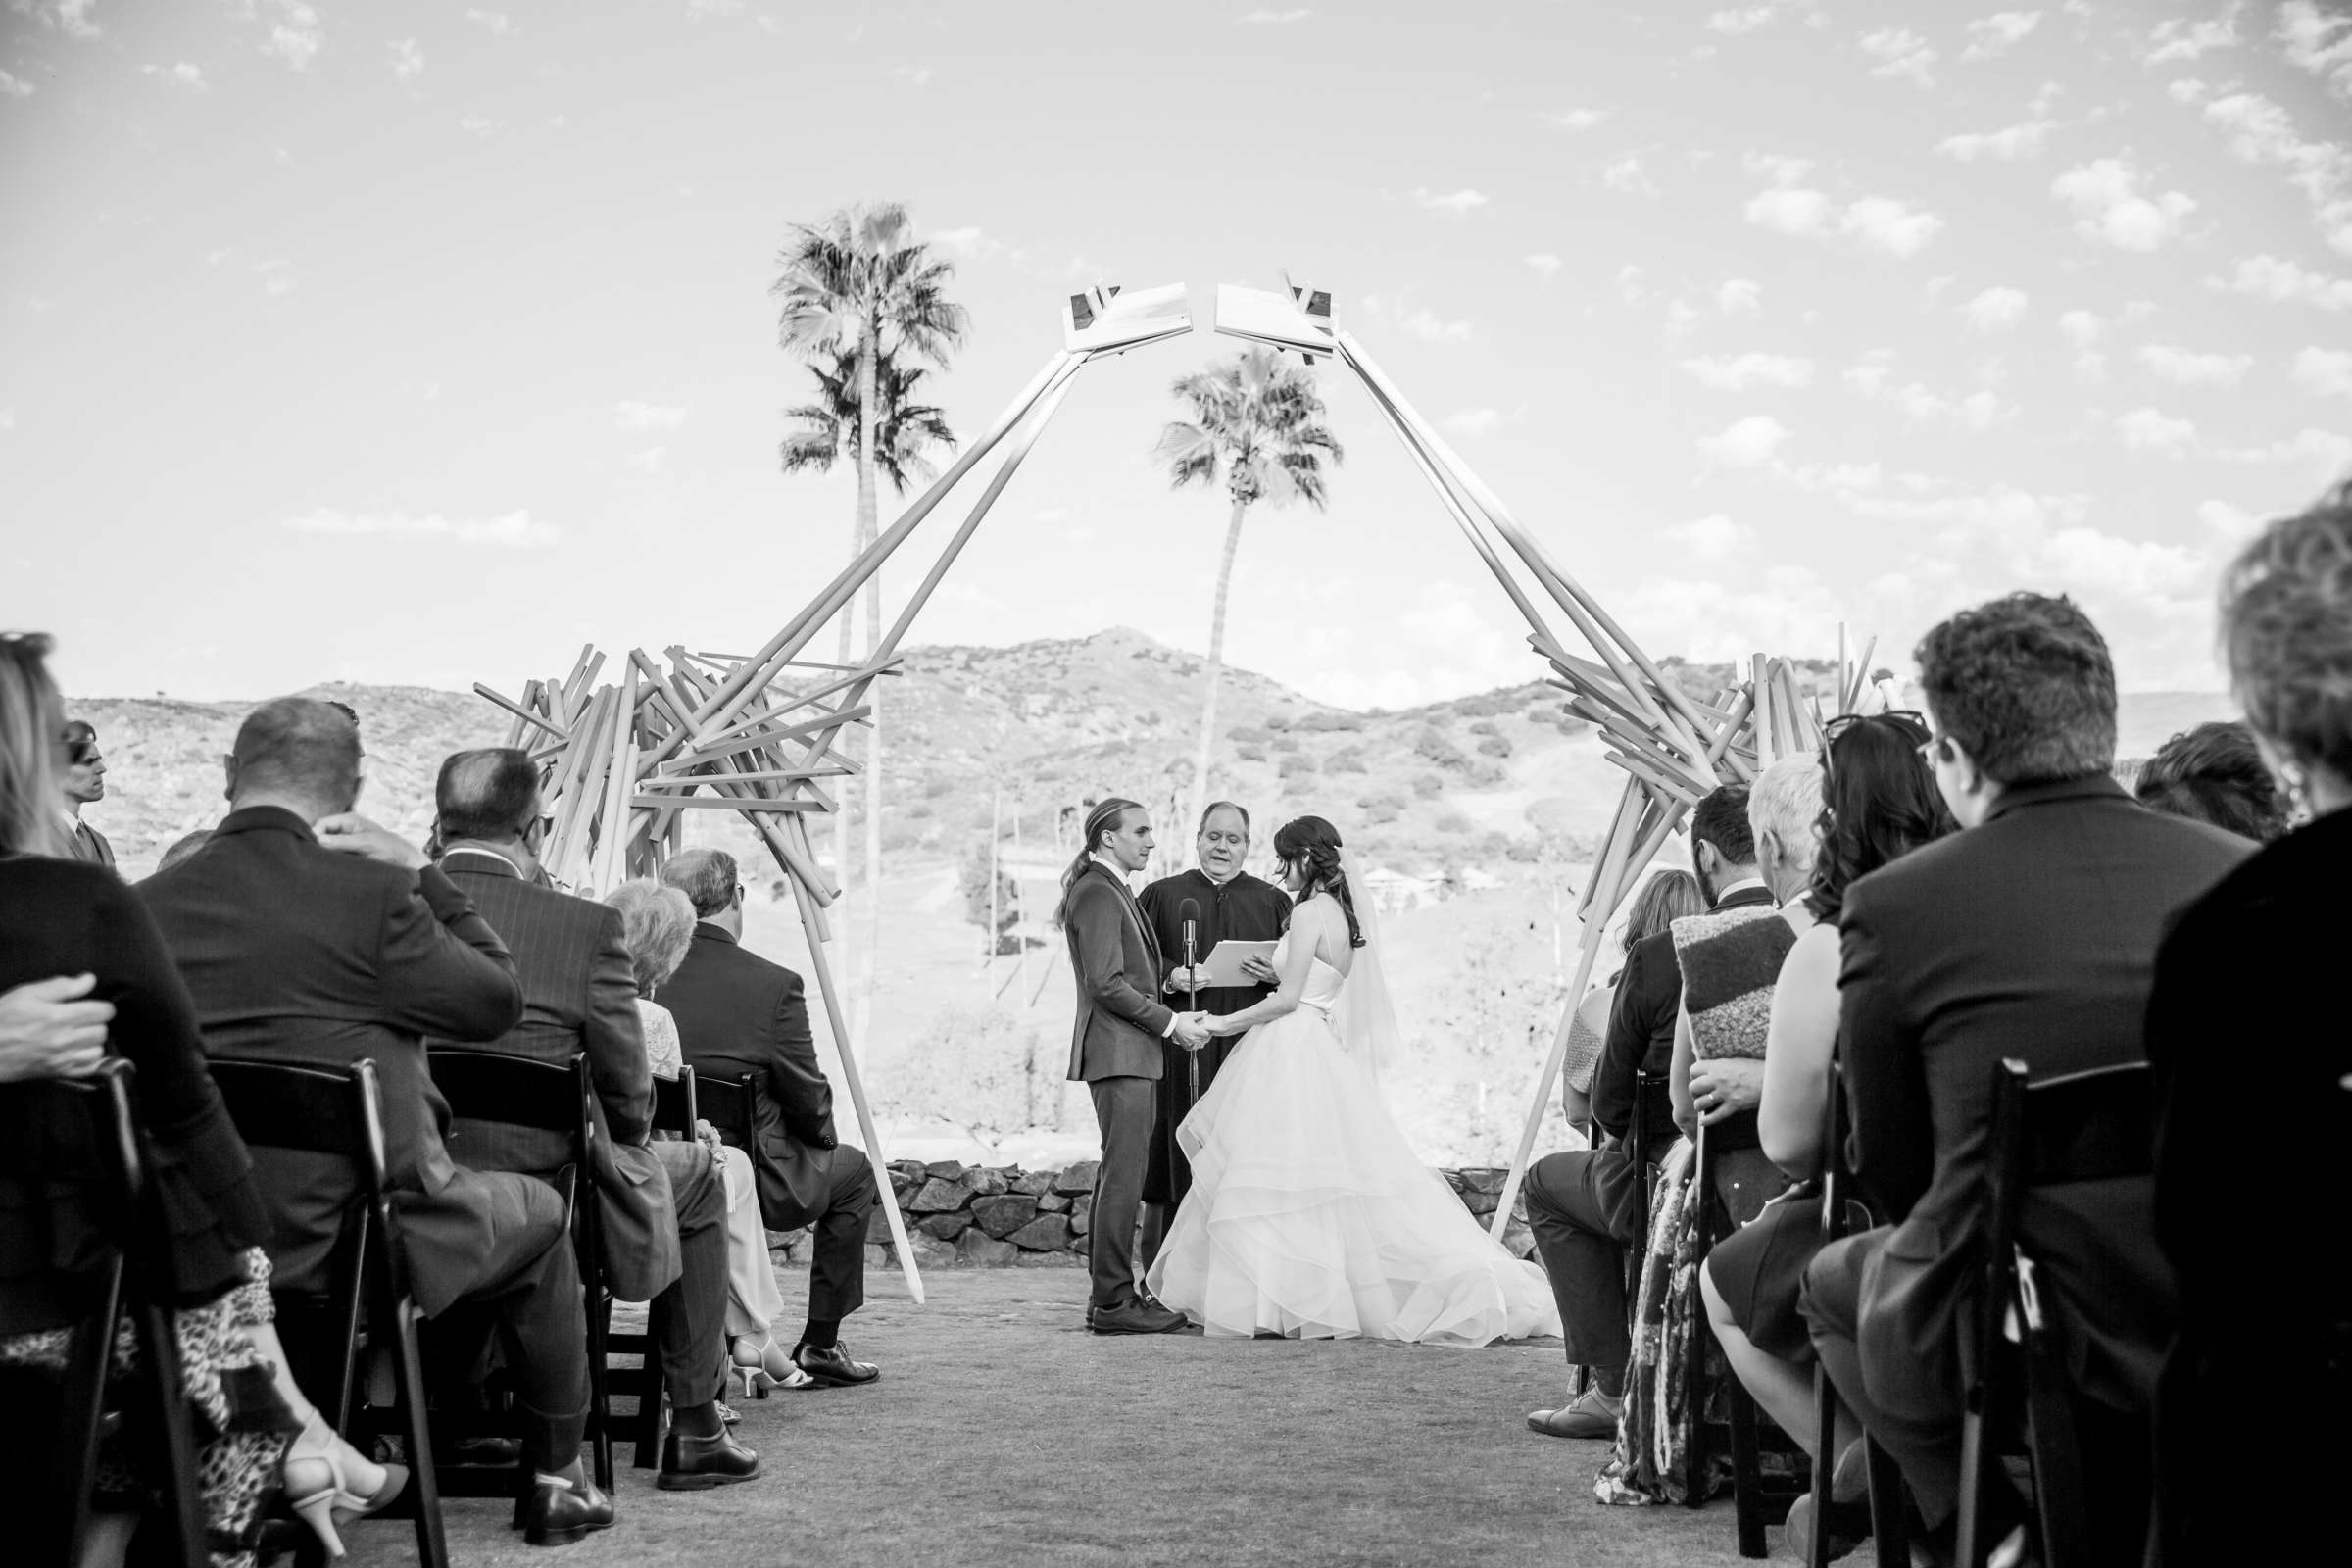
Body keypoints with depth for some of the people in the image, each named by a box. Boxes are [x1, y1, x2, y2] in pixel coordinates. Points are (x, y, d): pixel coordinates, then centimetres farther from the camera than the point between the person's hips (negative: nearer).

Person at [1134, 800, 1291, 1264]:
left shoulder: (1273, 901, 15)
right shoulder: (1162, 895, 12)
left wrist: (1276, 972, -8)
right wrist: (1169, 976, -11)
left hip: (1249, 1046, 1)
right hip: (1180, 1044, -1)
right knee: (1177, 1149, -3)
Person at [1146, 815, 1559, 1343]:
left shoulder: (1308, 913, -14)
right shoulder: (1349, 911, 12)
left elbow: (1288, 998, -16)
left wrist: (1223, 1023, -7)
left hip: (1291, 1050, -9)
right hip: (1323, 1048, 9)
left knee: (1276, 1172, -3)